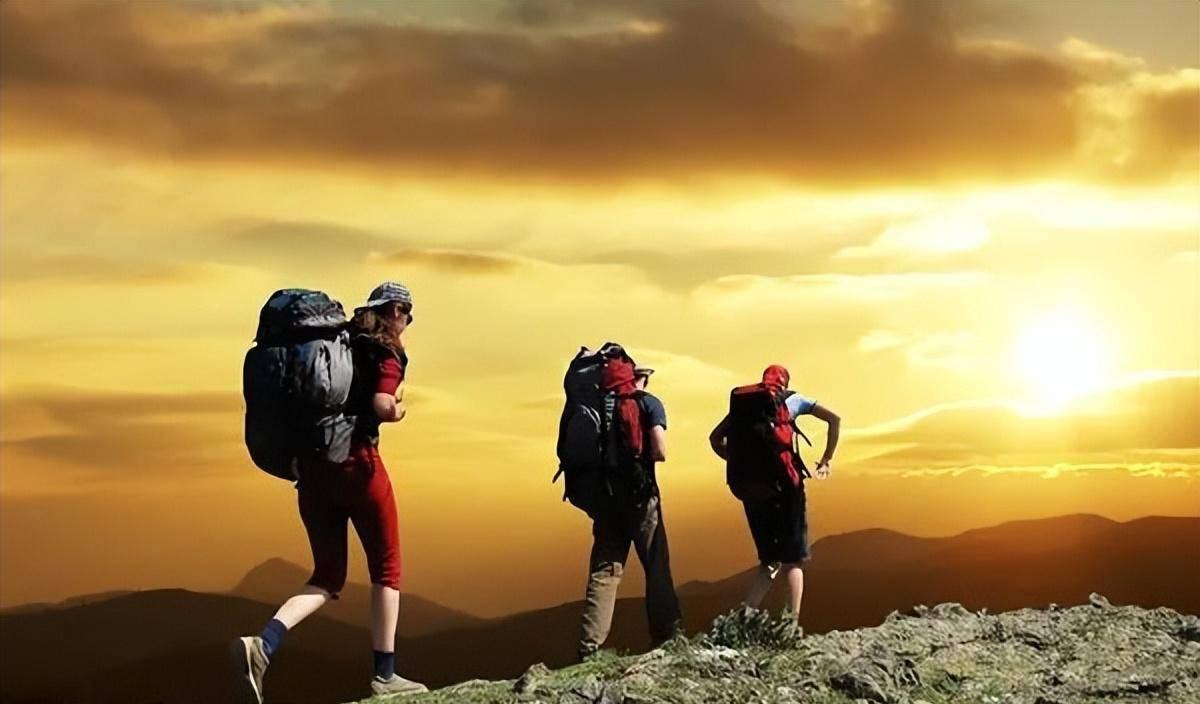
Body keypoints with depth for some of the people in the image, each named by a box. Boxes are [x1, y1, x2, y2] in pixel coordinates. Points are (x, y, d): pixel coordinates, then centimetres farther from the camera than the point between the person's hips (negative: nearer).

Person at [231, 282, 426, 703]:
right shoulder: (387, 352, -2)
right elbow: (383, 407, -18)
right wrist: (398, 411, 2)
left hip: (311, 468, 6)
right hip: (356, 465, -6)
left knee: (327, 577, 11)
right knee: (386, 569, 11)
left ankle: (263, 645, -13)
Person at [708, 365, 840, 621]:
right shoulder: (792, 400, 9)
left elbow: (715, 438, 10)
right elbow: (834, 419, 4)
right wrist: (827, 460, 7)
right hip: (785, 482, -3)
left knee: (770, 560, 14)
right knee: (793, 560, 5)